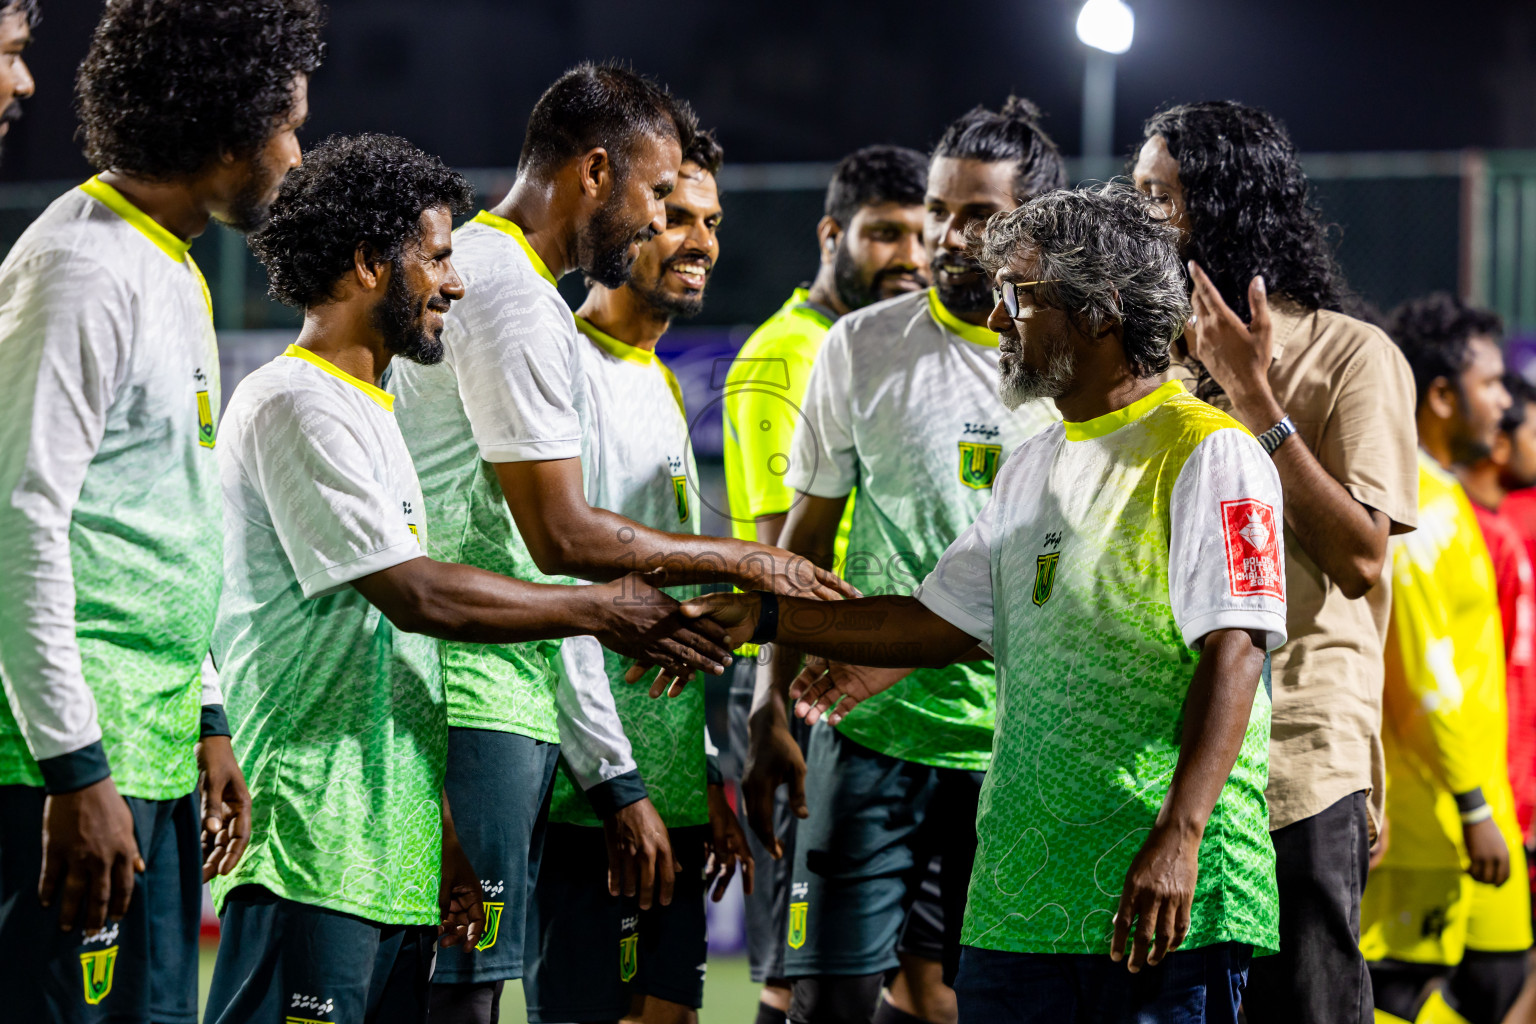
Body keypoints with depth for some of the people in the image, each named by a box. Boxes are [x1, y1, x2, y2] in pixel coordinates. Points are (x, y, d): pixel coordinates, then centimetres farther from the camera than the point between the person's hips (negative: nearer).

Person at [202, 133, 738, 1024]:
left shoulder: (371, 412, 24)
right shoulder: (293, 403, -8)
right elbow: (414, 594, -16)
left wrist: (443, 836, 20)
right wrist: (599, 610, -8)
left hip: (392, 851, 10)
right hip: (311, 843, -10)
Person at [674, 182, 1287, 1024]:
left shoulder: (1208, 455, -7)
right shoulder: (1032, 468, 21)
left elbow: (1232, 653, -16)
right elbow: (943, 622, 25)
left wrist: (1178, 837, -25)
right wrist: (765, 619, 17)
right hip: (1019, 894, 8)